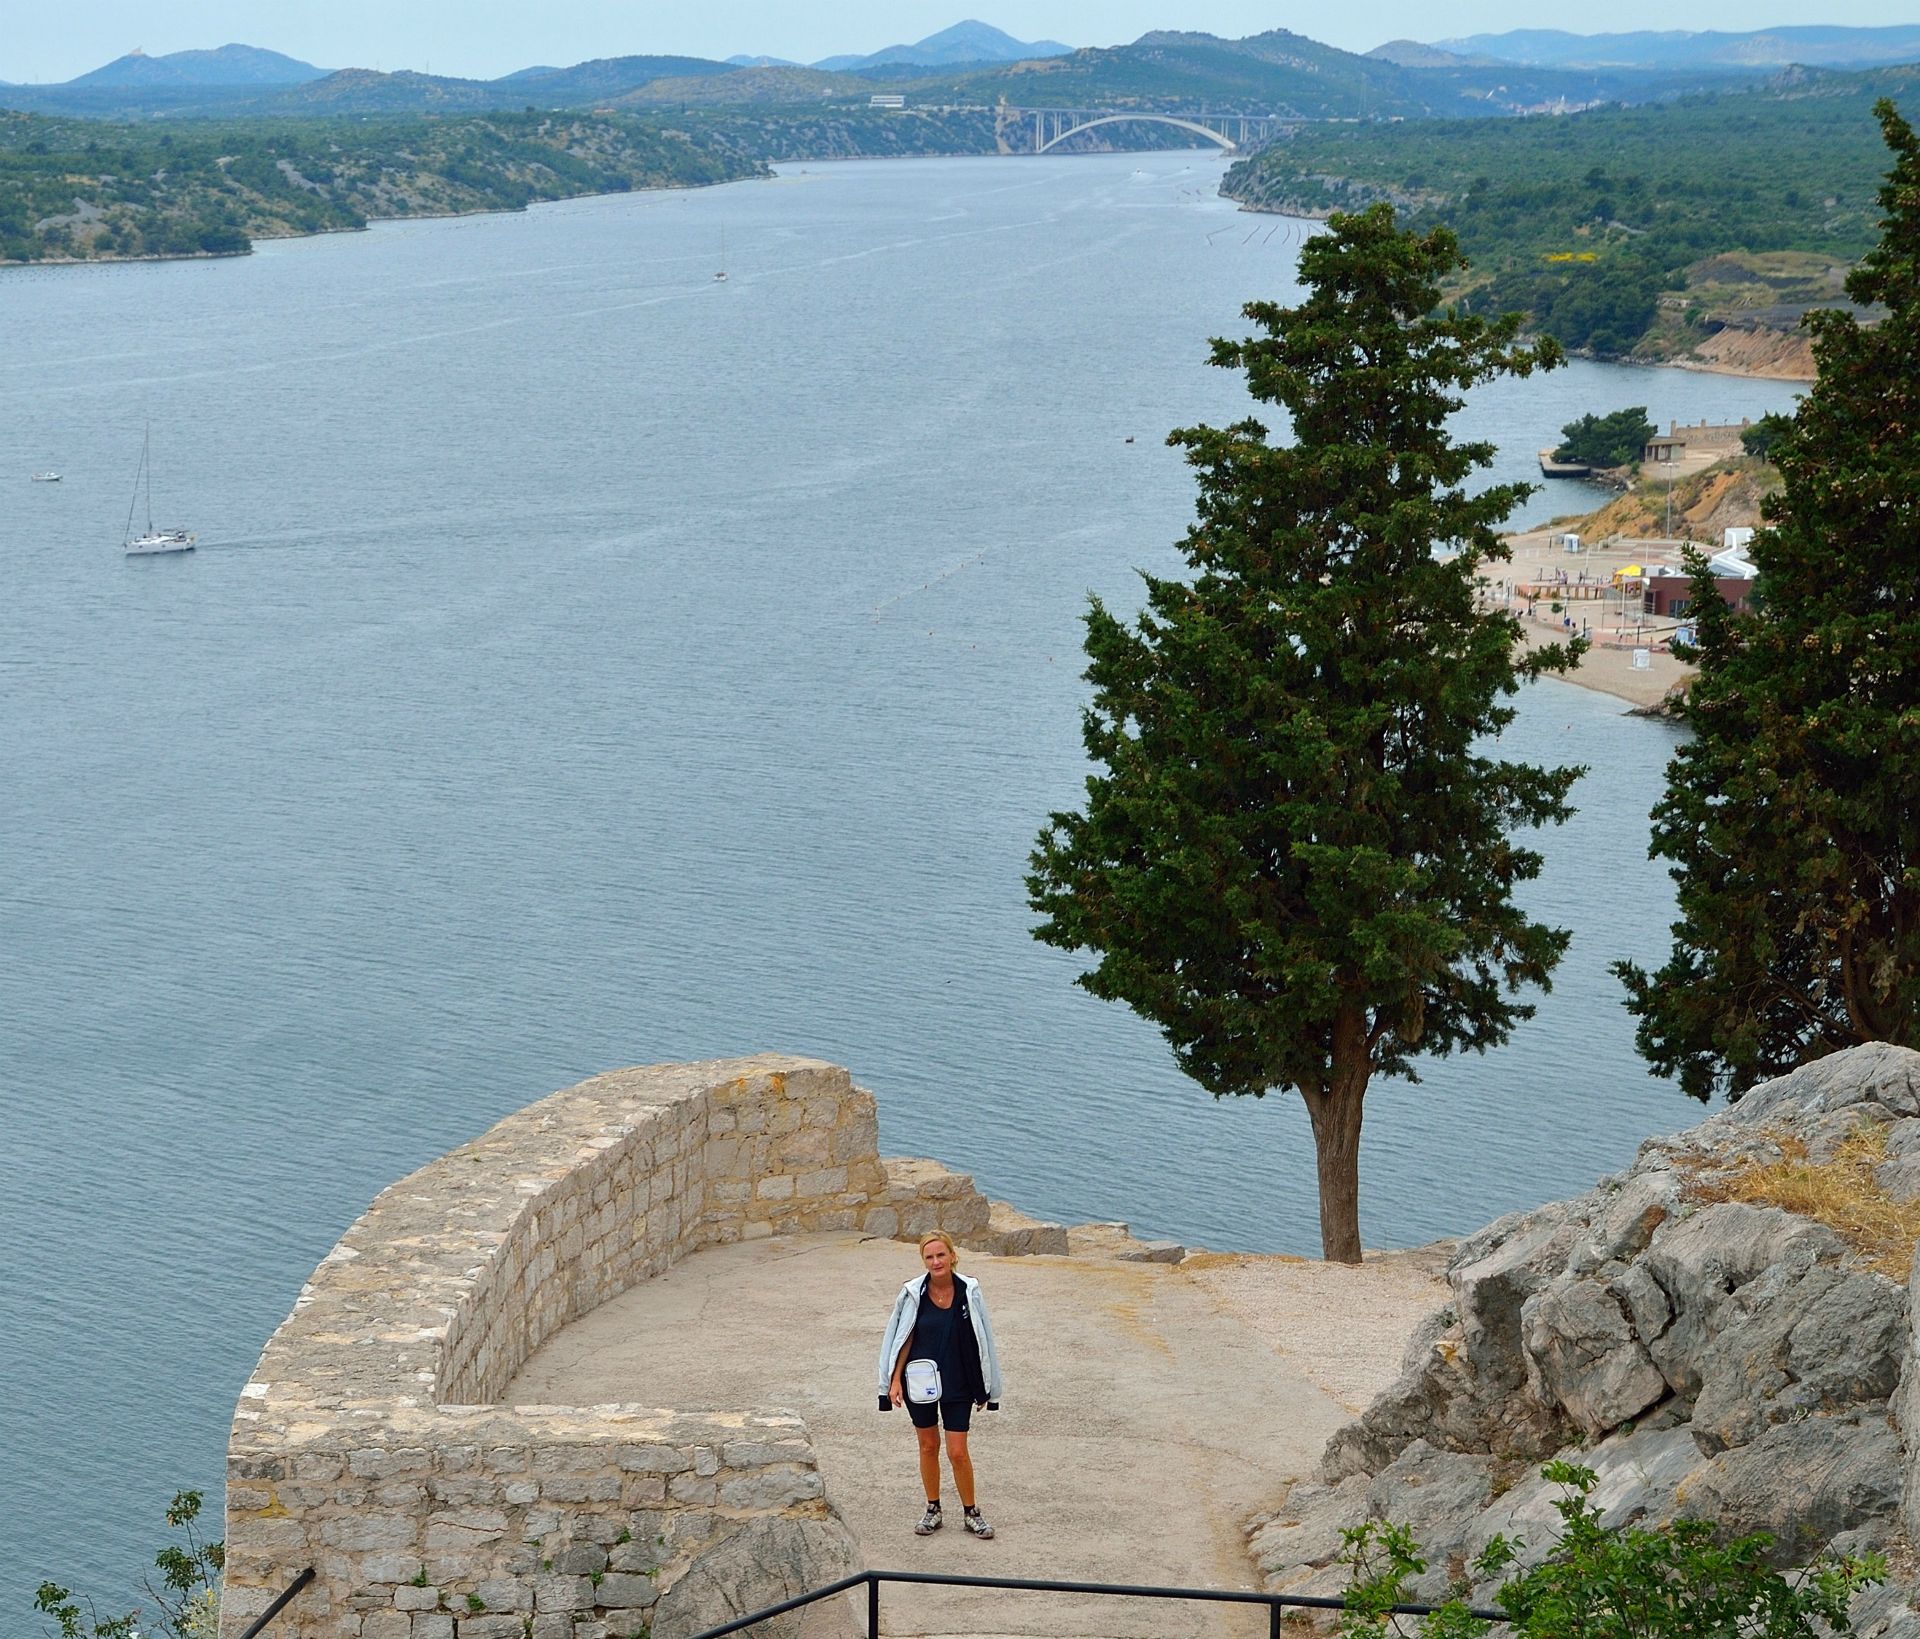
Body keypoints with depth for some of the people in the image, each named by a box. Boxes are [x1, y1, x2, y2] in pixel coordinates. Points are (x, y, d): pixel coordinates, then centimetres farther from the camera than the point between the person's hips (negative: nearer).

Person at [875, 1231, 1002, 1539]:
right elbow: (903, 1338, 0)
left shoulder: (969, 1291, -8)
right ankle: (933, 1511, 28)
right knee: (928, 1447, 12)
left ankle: (971, 1513, 16)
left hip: (958, 1384, -1)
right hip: (920, 1381, 1)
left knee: (958, 1452, -1)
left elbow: (981, 1340, 0)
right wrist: (895, 1380, -6)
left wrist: (985, 1387, 3)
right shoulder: (913, 1293, -8)